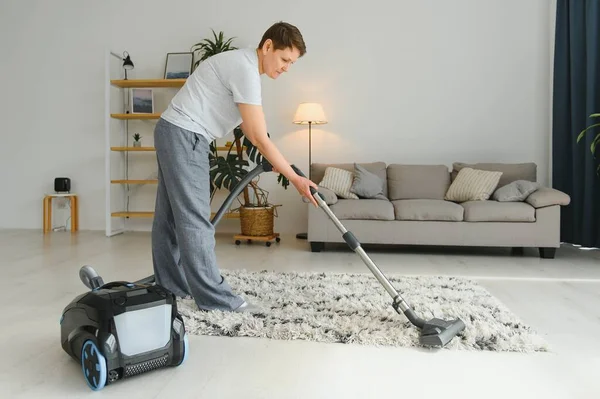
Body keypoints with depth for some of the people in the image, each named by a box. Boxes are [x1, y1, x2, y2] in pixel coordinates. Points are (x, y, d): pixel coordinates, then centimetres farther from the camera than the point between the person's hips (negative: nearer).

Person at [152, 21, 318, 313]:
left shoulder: (241, 63, 14)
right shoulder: (245, 69, -18)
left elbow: (246, 126, 20)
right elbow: (259, 137, -21)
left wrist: (273, 161, 18)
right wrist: (295, 179, -17)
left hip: (174, 133, 11)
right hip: (184, 136, -11)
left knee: (171, 216, 13)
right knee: (195, 219, -9)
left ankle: (169, 287, 23)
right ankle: (215, 299, -3)